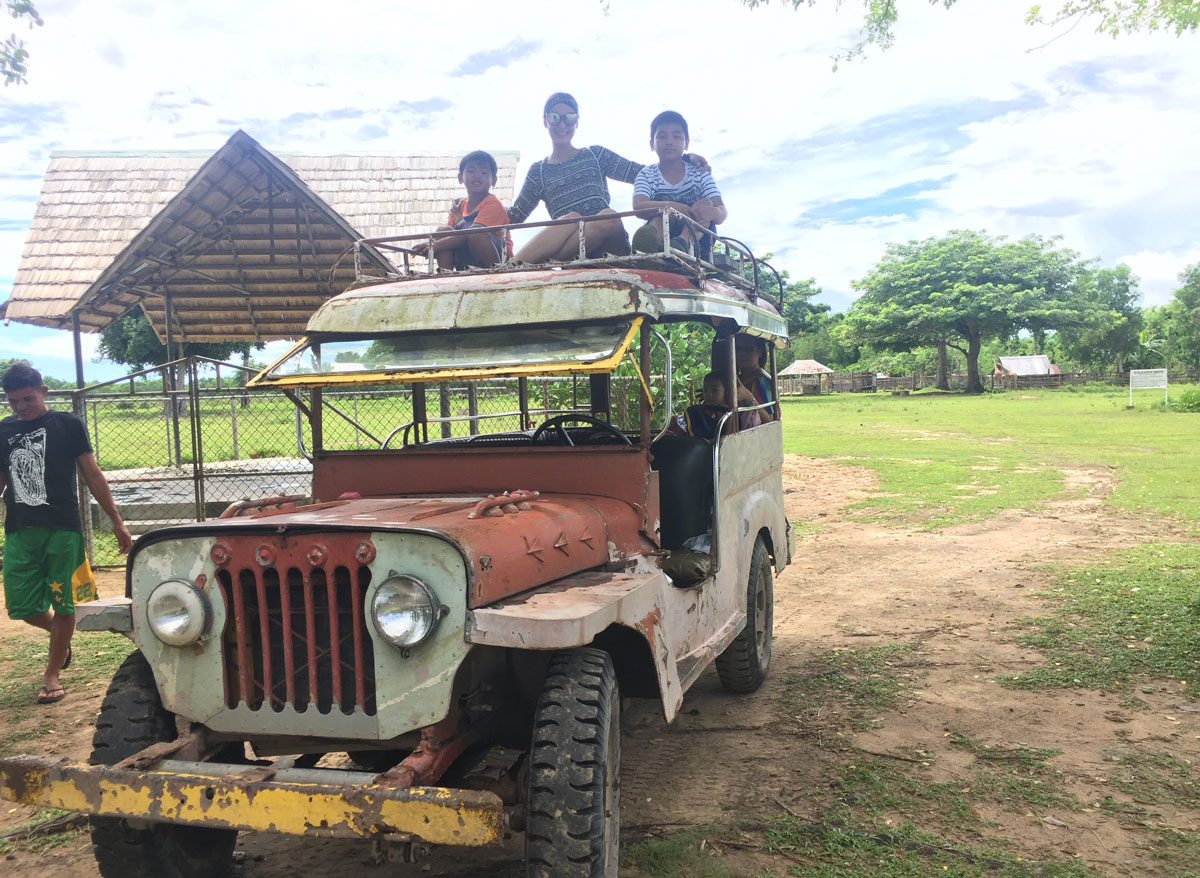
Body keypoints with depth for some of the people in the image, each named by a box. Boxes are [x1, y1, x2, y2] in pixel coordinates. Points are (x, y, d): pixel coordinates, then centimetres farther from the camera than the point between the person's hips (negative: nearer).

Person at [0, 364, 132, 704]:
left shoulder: (68, 425, 0)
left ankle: (51, 676, 18)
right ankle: (60, 633, 35)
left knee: (63, 604, 3)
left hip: (62, 529, -3)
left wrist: (116, 521, -1)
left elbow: (92, 475, 2)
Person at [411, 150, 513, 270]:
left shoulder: (493, 204, -9)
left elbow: (473, 233, -22)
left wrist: (435, 245, -27)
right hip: (468, 264, 6)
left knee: (476, 231, -30)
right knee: (443, 230, -6)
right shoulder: (459, 206, 14)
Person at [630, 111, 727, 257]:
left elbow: (722, 211, -9)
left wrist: (712, 212, -37)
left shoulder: (700, 173, 5)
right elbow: (638, 207, -18)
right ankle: (653, 236, -61)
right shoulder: (646, 174, 3)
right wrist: (671, 206, -39)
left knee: (706, 202, -20)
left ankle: (684, 241, -49)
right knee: (664, 210, -26)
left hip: (697, 236, 1)